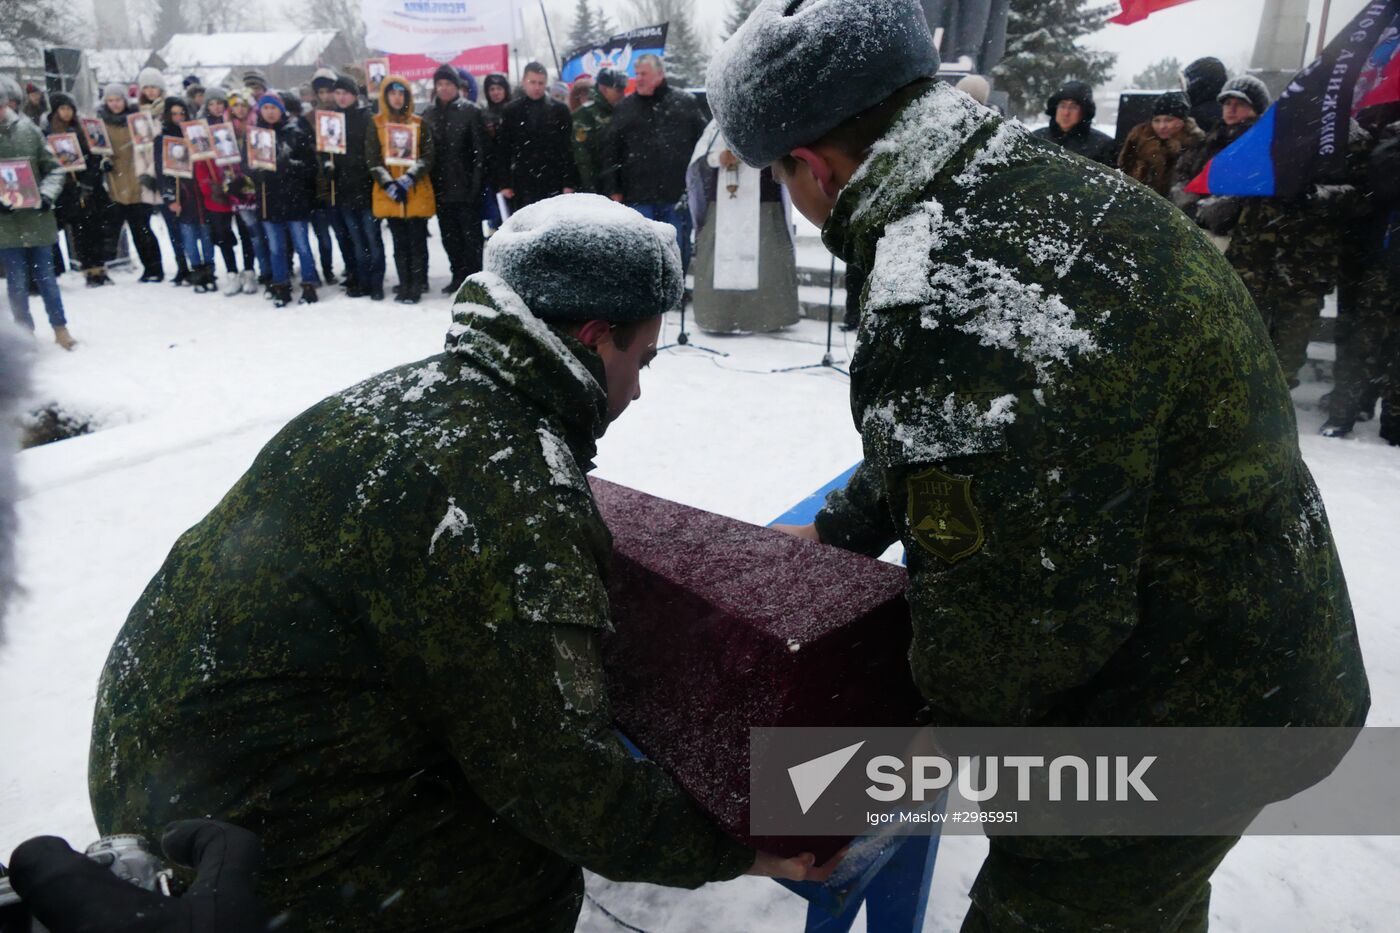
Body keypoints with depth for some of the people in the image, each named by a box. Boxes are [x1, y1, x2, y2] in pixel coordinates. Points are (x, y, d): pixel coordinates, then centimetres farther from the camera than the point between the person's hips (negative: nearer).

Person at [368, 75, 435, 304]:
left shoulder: (419, 124, 7)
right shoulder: (376, 125, 8)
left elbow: (427, 157, 0)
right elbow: (372, 160, 2)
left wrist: (408, 179, -14)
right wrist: (389, 184, -13)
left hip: (417, 193, -1)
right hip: (389, 194, 1)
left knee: (417, 241, -2)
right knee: (400, 242, 5)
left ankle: (417, 286, 2)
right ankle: (405, 286, 8)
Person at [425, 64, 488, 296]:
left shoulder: (470, 112, -3)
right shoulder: (429, 114, 11)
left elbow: (480, 150, -7)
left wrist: (476, 183, -14)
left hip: (465, 187, -5)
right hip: (441, 187, 5)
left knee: (471, 235, 0)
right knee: (449, 236, 11)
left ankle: (473, 278, 7)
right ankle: (459, 276, 21)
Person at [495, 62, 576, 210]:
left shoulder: (560, 110, 7)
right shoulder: (510, 111, 9)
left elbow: (569, 148, 4)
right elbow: (502, 150, 7)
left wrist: (569, 183, -3)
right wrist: (503, 184, 0)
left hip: (553, 185, 0)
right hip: (521, 186, 1)